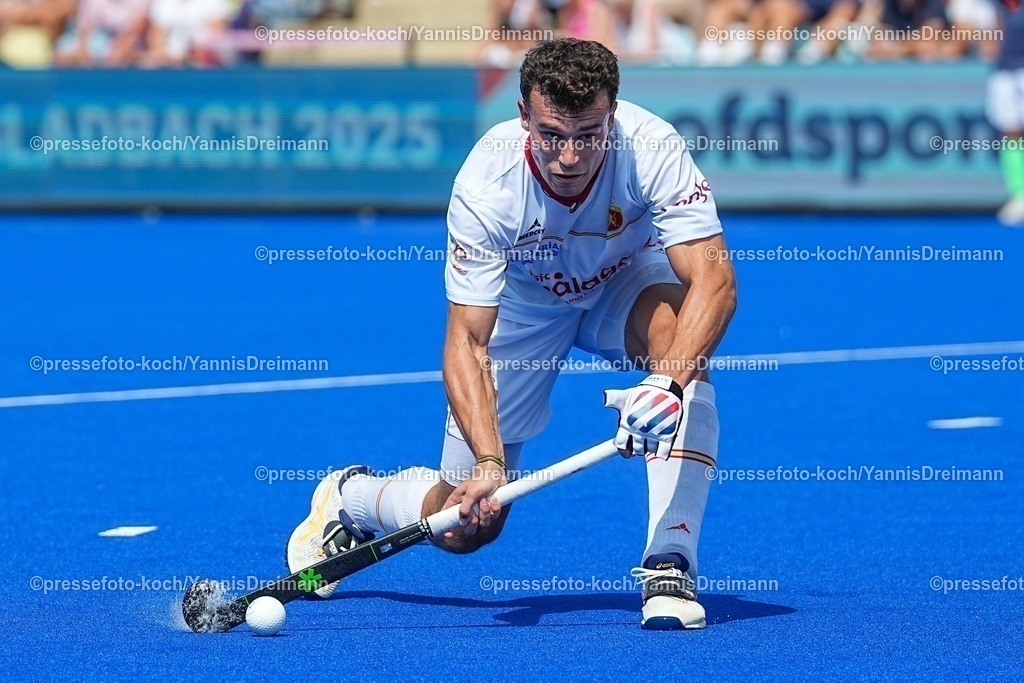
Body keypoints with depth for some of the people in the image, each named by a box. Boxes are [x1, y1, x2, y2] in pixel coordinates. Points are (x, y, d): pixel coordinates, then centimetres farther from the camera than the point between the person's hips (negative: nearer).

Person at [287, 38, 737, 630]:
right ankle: (353, 498, 32)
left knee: (677, 327, -37)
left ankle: (671, 562, -30)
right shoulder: (487, 185, -34)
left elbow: (715, 282, -42)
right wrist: (488, 460, -46)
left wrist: (669, 382, -59)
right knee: (464, 526, -4)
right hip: (522, 304, -1)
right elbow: (467, 342, -32)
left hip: (625, 281, 1)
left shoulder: (653, 149, -35)